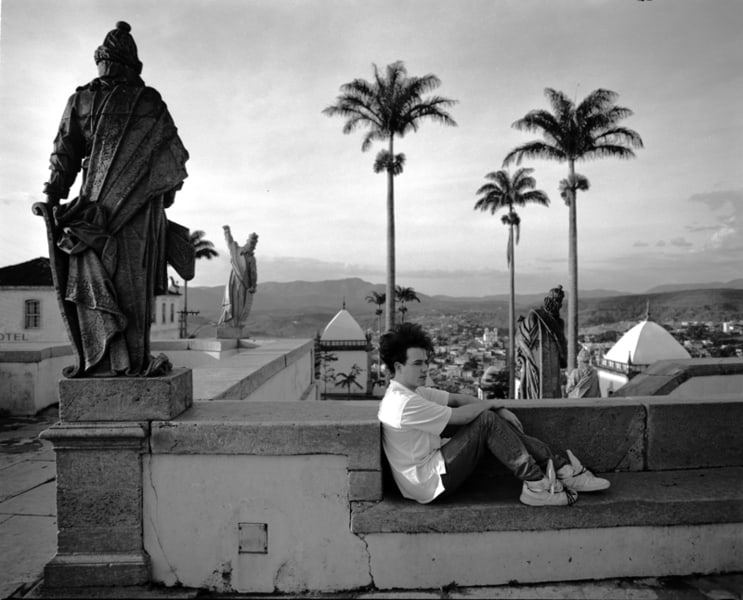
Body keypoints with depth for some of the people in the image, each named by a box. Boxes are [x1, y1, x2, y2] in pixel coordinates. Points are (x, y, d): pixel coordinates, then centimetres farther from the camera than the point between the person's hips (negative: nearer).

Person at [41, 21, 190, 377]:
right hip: (142, 205, 0)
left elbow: (64, 155, 5)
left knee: (93, 278, 5)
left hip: (96, 203, 0)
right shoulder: (148, 100, 4)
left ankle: (101, 359, -1)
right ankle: (135, 359, 0)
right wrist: (167, 191, 20)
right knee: (134, 280, 1)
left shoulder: (80, 100, 6)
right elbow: (174, 153, 6)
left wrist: (53, 198, 10)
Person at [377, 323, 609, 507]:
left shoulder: (414, 392, 9)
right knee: (487, 421, -18)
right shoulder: (403, 404, -23)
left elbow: (456, 398, 9)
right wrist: (491, 403, -2)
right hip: (430, 484, -10)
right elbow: (458, 416, -20)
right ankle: (536, 486, -11)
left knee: (498, 424, 0)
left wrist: (500, 410, -2)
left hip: (434, 463, 10)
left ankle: (562, 469, 2)